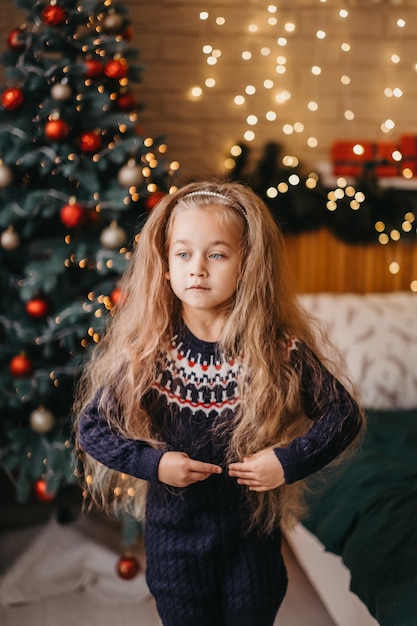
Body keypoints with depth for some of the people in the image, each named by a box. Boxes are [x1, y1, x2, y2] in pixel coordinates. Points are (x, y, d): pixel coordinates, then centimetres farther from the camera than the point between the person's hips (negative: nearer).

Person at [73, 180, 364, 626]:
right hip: (173, 534, 0)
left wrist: (290, 462, -19)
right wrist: (152, 463, -18)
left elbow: (344, 415, -7)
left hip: (252, 533, 0)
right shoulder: (146, 351, -13)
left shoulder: (279, 352, -14)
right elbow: (91, 425, -6)